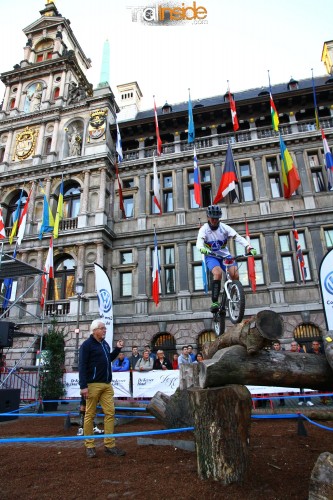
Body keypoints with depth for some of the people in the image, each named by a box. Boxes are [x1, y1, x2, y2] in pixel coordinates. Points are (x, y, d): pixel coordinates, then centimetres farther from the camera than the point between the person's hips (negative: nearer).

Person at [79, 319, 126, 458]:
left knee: (110, 413, 3)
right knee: (90, 414, 4)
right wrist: (83, 386, -18)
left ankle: (109, 445, 11)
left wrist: (118, 349, 14)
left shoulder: (105, 344, 14)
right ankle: (89, 446, 16)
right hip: (93, 385, -7)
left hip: (107, 384, 7)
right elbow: (82, 366, -12)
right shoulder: (87, 345, -8)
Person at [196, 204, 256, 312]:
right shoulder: (204, 229, -10)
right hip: (211, 257, -2)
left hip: (225, 255, 2)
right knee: (218, 273, -31)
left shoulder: (224, 227, -6)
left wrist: (248, 247, -35)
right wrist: (202, 248, -51)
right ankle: (214, 302, -26)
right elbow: (199, 242, -27)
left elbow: (238, 237, -18)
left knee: (235, 275, -21)